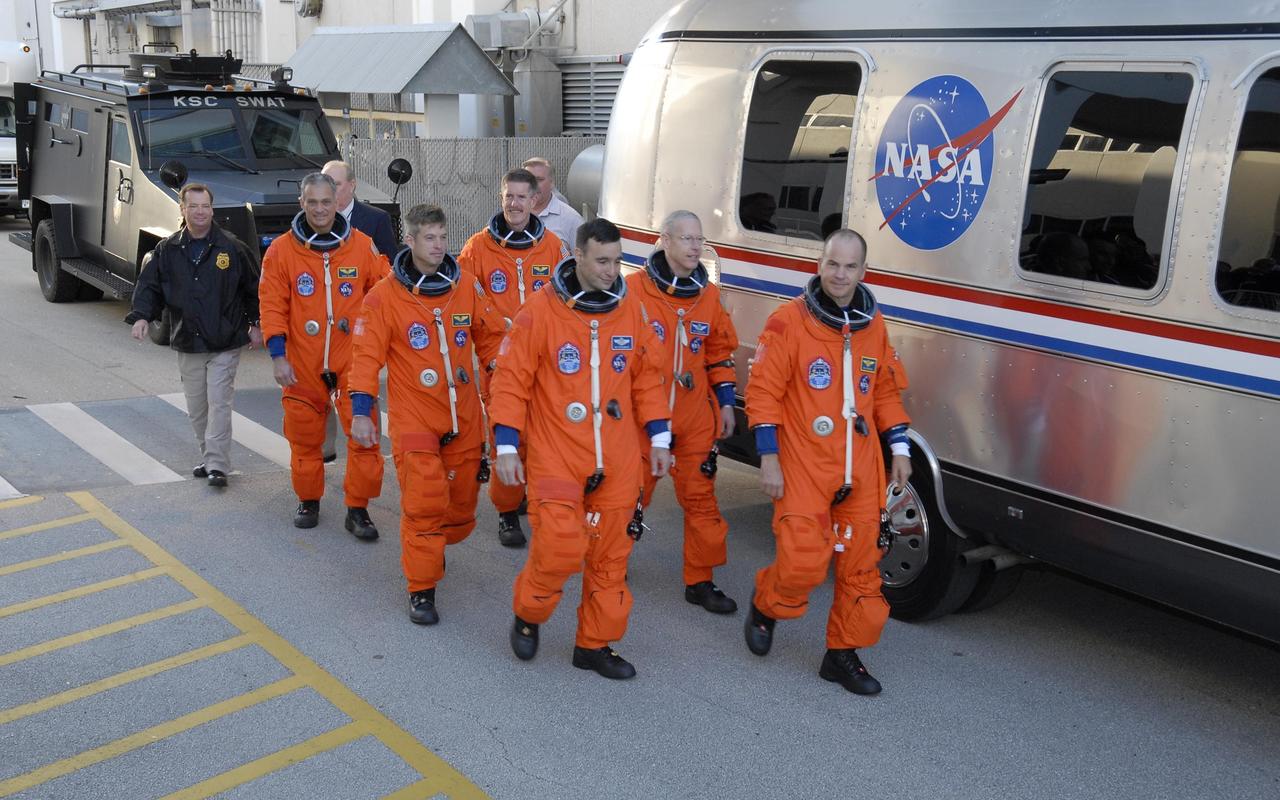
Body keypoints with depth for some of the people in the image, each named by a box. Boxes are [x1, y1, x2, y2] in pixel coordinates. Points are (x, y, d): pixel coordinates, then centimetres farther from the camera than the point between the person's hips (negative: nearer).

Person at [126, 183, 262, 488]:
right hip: (187, 344, 4)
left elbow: (254, 288, 5)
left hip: (225, 343, -4)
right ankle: (208, 458, 27)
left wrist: (255, 324, 4)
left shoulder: (232, 248, -3)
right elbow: (149, 286, 8)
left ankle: (217, 465, -6)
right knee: (196, 407, 12)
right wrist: (141, 316, -9)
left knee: (219, 402, -8)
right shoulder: (167, 250, 5)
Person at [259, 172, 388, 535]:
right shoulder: (281, 250, -1)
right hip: (302, 365, 0)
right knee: (304, 437, 12)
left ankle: (358, 509, 9)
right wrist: (278, 355, -9)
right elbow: (272, 306, -2)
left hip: (352, 361, 0)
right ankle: (308, 501, 32)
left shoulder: (361, 246, 1)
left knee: (364, 435, -5)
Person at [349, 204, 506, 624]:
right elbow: (367, 355, -7)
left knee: (461, 502, 11)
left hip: (464, 417, 4)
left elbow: (492, 337, 12)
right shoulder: (384, 297, -7)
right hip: (413, 417, -4)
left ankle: (430, 550, 42)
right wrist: (361, 411, -11)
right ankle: (421, 590, 6)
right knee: (423, 502, -10)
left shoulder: (467, 289, 3)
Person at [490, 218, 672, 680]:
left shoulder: (631, 312, 5)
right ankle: (528, 615, 19)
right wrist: (506, 447, -7)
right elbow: (511, 381, -5)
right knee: (559, 547, -11)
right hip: (555, 457, -4)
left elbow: (647, 378, 13)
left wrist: (659, 438, 11)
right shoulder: (539, 312, -8)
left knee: (610, 556, 9)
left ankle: (595, 644, 26)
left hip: (617, 461, 4)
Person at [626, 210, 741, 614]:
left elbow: (720, 353, 15)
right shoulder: (633, 289, -8)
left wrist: (725, 402, 10)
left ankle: (700, 581, 18)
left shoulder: (709, 295, 7)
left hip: (695, 419, 3)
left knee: (700, 497, 6)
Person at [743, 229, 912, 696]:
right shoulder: (789, 322, -8)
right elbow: (763, 393, -8)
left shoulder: (873, 326, 8)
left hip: (861, 469, 5)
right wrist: (768, 459, -11)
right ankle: (765, 607, 24)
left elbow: (888, 392, 18)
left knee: (861, 563, 7)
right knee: (802, 563, -9)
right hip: (803, 467, -5)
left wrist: (900, 450, 12)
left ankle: (844, 654, 24)